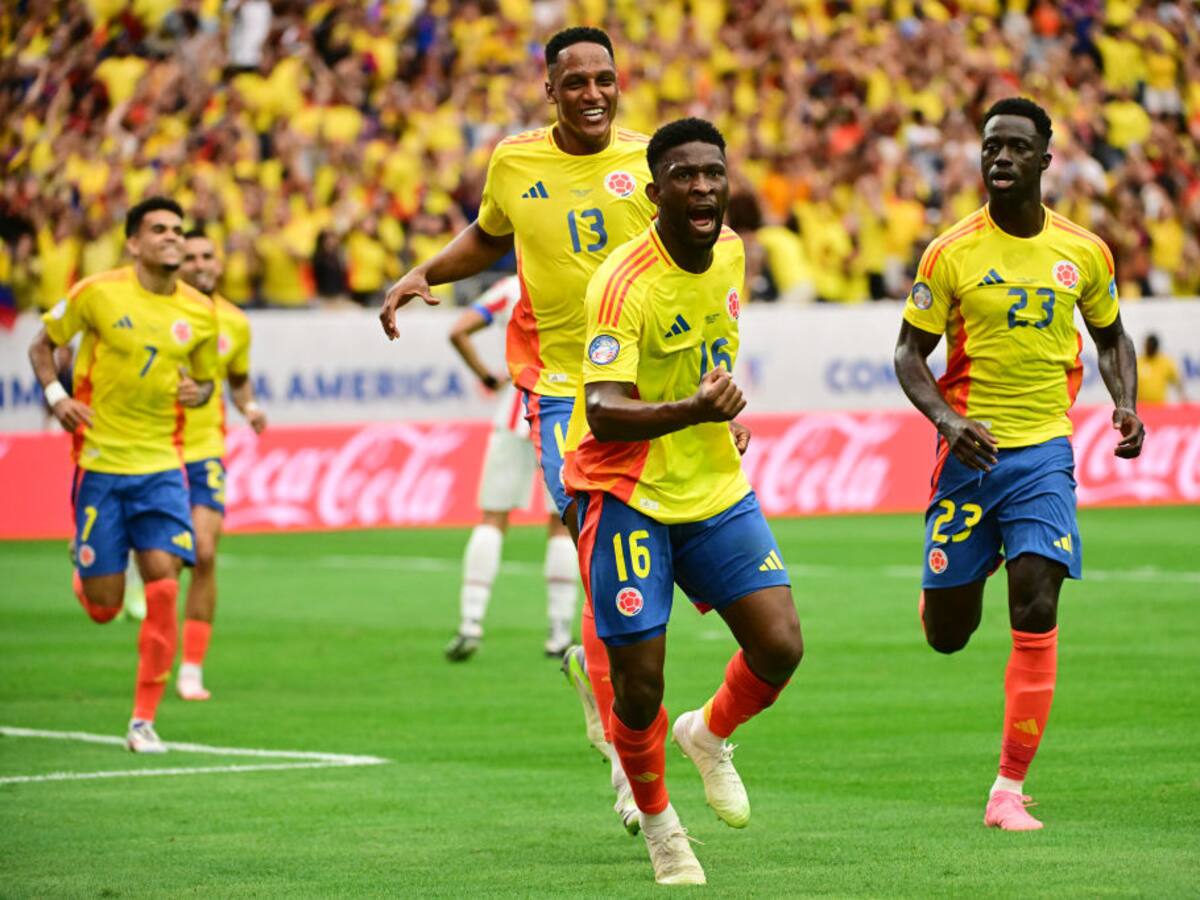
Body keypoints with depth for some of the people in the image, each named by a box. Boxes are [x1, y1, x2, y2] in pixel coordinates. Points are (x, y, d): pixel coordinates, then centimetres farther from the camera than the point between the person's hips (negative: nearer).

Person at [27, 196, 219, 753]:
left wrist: (198, 391, -6)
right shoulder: (98, 293, -7)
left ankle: (144, 721, -3)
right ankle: (84, 579, 40)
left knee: (163, 586, -12)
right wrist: (56, 396, -12)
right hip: (99, 462, -2)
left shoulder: (199, 311, 2)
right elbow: (42, 345, 6)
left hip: (161, 466, 2)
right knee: (103, 607, 0)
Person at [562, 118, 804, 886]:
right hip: (628, 496, -6)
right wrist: (693, 409, -48)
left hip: (716, 487, 6)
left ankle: (711, 736, 26)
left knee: (780, 647, -6)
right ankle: (658, 822, 22)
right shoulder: (624, 284, -23)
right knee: (639, 680, -5)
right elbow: (603, 412, -33)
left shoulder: (729, 253, 0)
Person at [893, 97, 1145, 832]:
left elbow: (1112, 337, 18)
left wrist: (1126, 406, -1)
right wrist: (946, 419, -18)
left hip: (1045, 450, 0)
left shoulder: (1084, 252, 2)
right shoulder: (951, 253, -5)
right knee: (947, 634, 4)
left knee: (1036, 615, -14)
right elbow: (910, 353, 0)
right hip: (970, 450, 0)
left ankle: (1011, 789, -8)